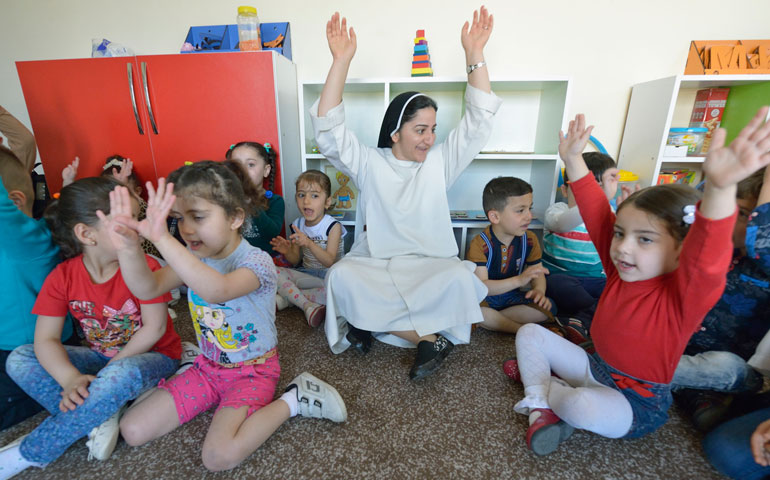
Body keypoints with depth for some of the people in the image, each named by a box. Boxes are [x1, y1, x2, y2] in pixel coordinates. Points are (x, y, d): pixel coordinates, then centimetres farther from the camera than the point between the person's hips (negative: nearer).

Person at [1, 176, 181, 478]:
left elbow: (154, 329, -19)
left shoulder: (143, 267, -19)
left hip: (152, 356, -4)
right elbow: (46, 339, -11)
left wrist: (100, 374, -17)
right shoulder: (62, 277, -8)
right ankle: (100, 417, -17)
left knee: (121, 374, -36)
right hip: (101, 357, 5)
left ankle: (28, 455, -15)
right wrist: (71, 379, -29)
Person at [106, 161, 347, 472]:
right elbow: (146, 289, -18)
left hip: (252, 370, -6)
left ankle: (292, 401, -5)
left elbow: (216, 291, -46)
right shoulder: (193, 257, -4)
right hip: (208, 367, 6)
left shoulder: (256, 261, -26)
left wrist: (163, 239, -52)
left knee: (219, 456, -23)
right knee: (133, 430, 3)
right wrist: (128, 247, -37)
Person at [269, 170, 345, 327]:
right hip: (306, 274, 4)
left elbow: (329, 262, -20)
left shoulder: (333, 226, -13)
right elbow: (296, 260, 7)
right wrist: (287, 252, -17)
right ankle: (309, 306, -26)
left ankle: (286, 297, -20)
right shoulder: (297, 225, 0)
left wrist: (309, 243, -34)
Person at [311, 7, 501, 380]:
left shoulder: (440, 161, 9)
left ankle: (369, 322, -14)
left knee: (459, 278, -31)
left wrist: (474, 54, -2)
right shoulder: (369, 163, 4)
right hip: (373, 263, 0)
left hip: (430, 265, 1)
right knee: (341, 276, -31)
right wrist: (341, 60, -13)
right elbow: (328, 129, -7)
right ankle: (428, 338, -21)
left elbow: (479, 119, 5)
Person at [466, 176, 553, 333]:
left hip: (511, 296, 5)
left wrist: (539, 290, -19)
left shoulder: (529, 240, -3)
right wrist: (519, 280, -40)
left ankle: (491, 320, -15)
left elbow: (537, 272, 6)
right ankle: (521, 329, -19)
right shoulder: (480, 244, -21)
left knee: (547, 307, -16)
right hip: (485, 298, -5)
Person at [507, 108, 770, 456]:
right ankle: (540, 408, -5)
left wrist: (719, 189, -65)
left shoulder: (686, 293, -25)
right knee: (529, 333, 1)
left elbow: (707, 257, -48)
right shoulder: (620, 271, -8)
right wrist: (573, 160, -12)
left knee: (584, 406, -37)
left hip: (637, 403, -6)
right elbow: (596, 214, -8)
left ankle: (545, 385, -3)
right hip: (596, 368, 6)